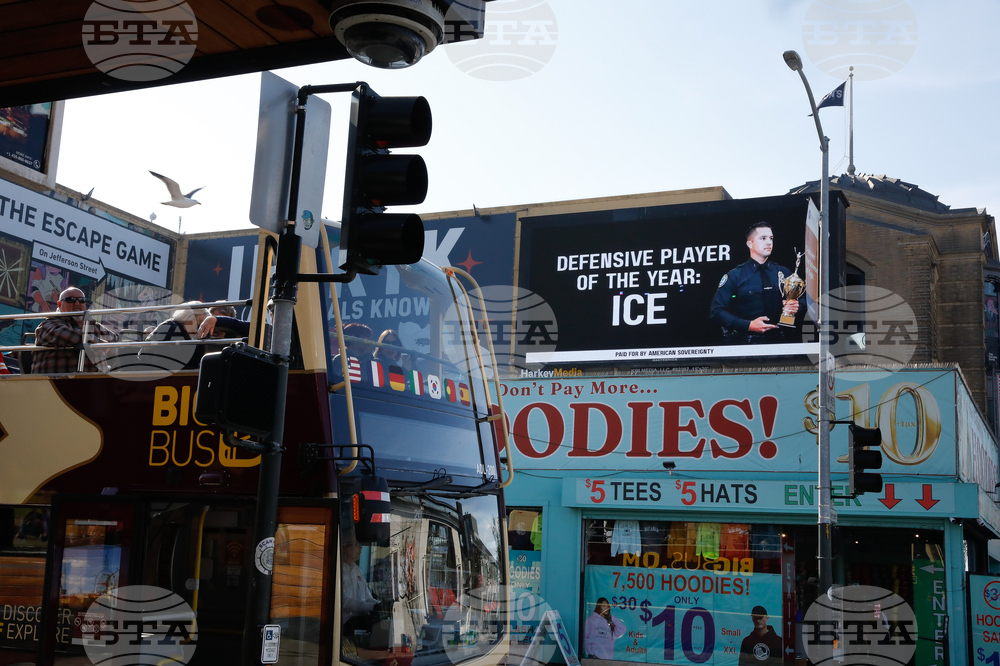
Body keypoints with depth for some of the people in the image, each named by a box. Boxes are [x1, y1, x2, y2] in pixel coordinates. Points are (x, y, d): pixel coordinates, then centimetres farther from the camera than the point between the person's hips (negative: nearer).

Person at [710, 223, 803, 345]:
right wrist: (749, 325, -13)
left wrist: (795, 307, -2)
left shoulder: (784, 273, 15)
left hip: (780, 342, 3)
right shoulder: (735, 276, 3)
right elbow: (716, 312, -3)